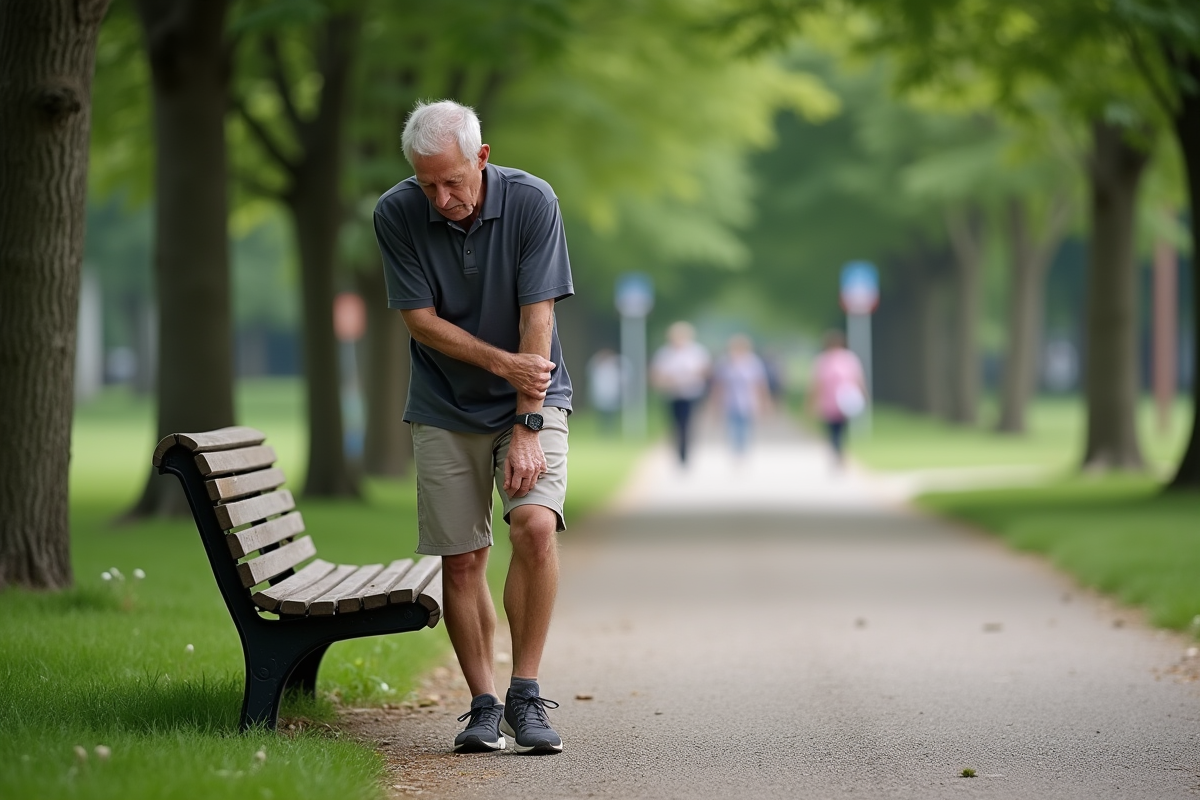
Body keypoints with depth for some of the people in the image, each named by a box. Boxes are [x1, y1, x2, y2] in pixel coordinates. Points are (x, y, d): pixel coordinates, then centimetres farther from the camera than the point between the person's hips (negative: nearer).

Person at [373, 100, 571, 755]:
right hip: (445, 410, 2)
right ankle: (484, 706, 10)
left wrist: (527, 429, -21)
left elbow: (537, 317, -17)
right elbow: (420, 320, -7)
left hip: (531, 401, -2)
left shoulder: (531, 202, -16)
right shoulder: (396, 214, -12)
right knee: (461, 560, -2)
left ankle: (525, 696, -12)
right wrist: (500, 362, -19)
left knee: (535, 525, -22)